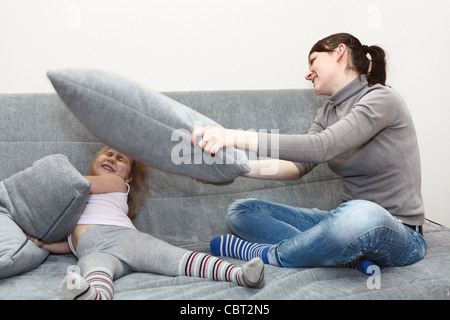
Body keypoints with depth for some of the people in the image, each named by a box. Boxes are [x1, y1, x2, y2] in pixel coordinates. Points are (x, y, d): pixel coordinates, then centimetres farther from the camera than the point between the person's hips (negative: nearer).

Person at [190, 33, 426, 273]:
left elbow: (323, 147, -26)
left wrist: (239, 137, -32)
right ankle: (352, 257, -17)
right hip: (347, 219, 8)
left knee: (360, 216, -45)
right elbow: (299, 165, 1)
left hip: (398, 235, -7)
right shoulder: (328, 112, 14)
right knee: (240, 211, -1)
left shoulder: (382, 98, -12)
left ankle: (260, 253, -18)